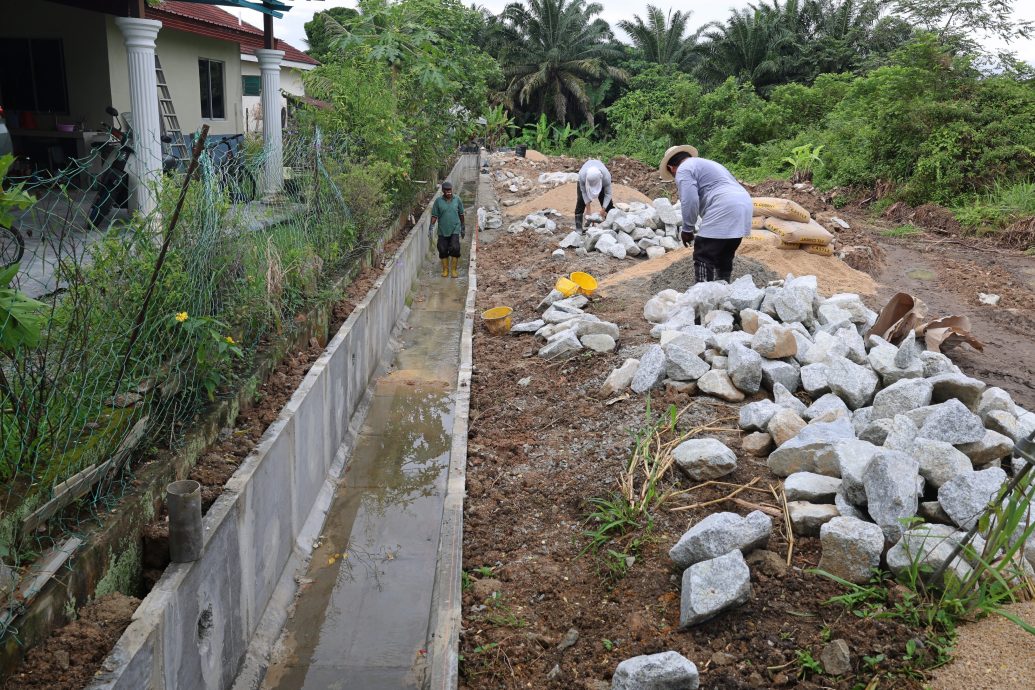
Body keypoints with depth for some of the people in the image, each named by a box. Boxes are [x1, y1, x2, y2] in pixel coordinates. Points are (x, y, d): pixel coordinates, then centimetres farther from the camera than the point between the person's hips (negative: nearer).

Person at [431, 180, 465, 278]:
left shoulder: (457, 200, 2)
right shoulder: (438, 201, -1)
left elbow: (461, 214, 12)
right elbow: (434, 215, 1)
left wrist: (463, 227, 16)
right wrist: (432, 226, -10)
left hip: (455, 229, -1)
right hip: (442, 230, 1)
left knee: (455, 248, -11)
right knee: (443, 250, 3)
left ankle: (454, 270, 2)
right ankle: (445, 270, 18)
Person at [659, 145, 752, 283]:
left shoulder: (683, 170, 2)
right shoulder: (706, 164, 32)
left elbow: (690, 201, -12)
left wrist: (687, 229, 0)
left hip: (724, 211, -10)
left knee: (703, 258, -4)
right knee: (724, 257, 18)